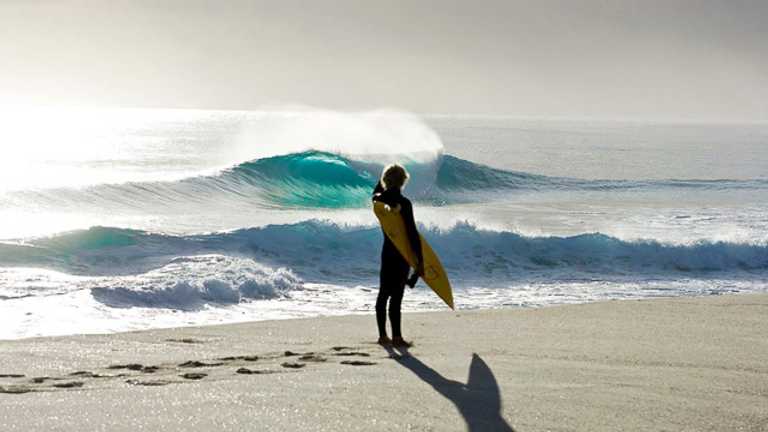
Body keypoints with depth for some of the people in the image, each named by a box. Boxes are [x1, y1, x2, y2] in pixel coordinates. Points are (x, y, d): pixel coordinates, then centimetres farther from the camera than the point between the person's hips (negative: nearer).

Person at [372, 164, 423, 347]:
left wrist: (383, 180, 14)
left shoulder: (380, 199, 0)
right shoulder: (404, 203, -17)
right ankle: (396, 337, -4)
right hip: (401, 253, -7)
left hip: (387, 250, 7)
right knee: (396, 296, -6)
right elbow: (412, 233, -18)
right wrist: (420, 260, -16)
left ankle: (383, 335, 20)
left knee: (384, 293, 14)